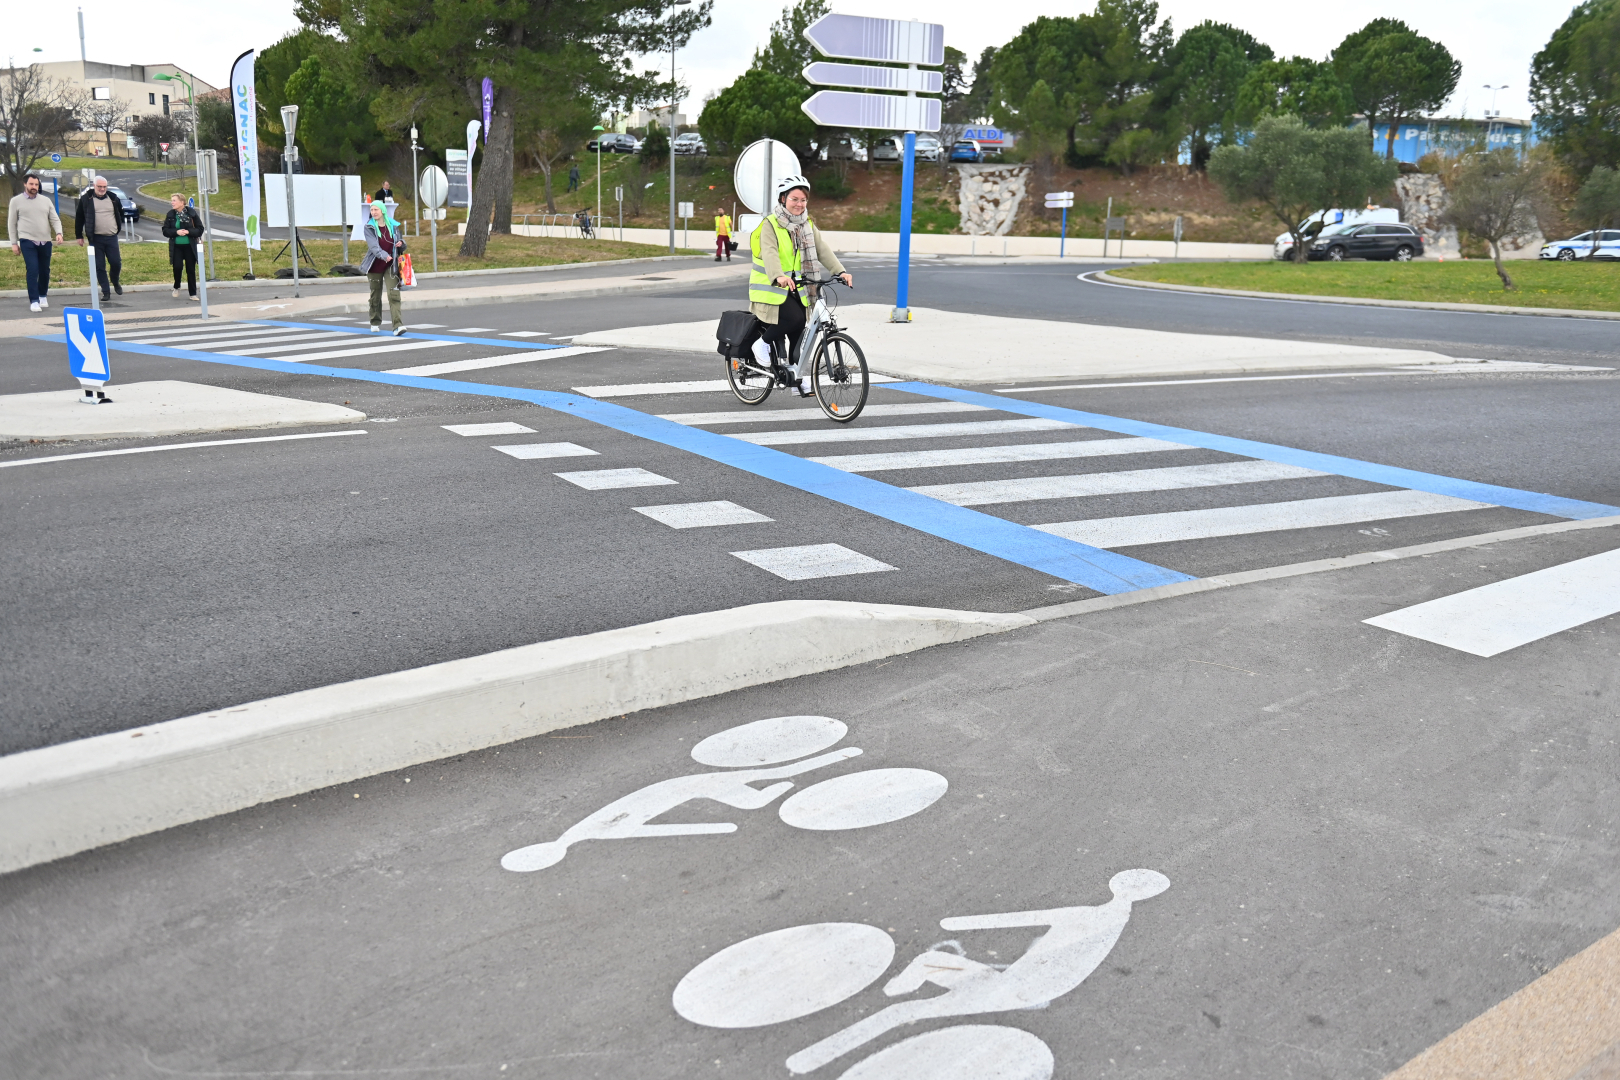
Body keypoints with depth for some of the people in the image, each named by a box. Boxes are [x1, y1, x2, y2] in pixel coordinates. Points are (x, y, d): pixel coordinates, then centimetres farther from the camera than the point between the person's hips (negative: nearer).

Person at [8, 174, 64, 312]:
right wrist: (14, 243, 1)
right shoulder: (16, 201, 3)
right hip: (27, 241, -3)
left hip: (45, 242, 3)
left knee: (45, 271, 11)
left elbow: (55, 219, 6)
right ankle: (34, 300, -8)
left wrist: (59, 233, -13)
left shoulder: (45, 200, 10)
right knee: (32, 270, -12)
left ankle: (43, 295, 30)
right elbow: (12, 223, 6)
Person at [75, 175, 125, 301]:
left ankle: (115, 282, 29)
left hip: (112, 238, 2)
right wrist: (79, 236, 4)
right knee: (99, 266, 0)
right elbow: (79, 218, 5)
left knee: (116, 263, -1)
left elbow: (121, 214, 24)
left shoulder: (113, 198, 7)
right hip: (95, 238, -2)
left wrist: (118, 227, 17)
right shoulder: (86, 199, 0)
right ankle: (106, 292, 5)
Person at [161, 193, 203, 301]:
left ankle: (193, 293, 14)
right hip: (176, 246, 1)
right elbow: (165, 231, 3)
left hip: (190, 246, -1)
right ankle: (177, 287, 13)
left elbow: (200, 229, -2)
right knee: (177, 267, -13)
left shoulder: (191, 213, -4)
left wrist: (188, 232, -17)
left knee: (191, 270, 4)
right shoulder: (170, 215, 2)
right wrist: (176, 232, -15)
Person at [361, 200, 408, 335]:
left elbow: (402, 245, 15)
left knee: (394, 295, -13)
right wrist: (384, 255, -36)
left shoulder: (393, 226, 4)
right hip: (375, 266, 0)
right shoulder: (369, 227, -3)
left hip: (391, 266, 0)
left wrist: (401, 243, -10)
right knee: (375, 296, 11)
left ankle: (398, 325, -21)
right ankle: (375, 323, 29)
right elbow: (373, 246, -18)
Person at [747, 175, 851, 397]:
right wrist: (778, 277, -44)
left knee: (798, 333, 3)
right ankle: (763, 343, -2)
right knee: (794, 318, -27)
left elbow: (822, 249, -2)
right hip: (773, 287, -6)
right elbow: (769, 253, -24)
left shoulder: (808, 224, 9)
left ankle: (800, 377, 15)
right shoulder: (770, 224, -9)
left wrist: (840, 271, -19)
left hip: (796, 289, 6)